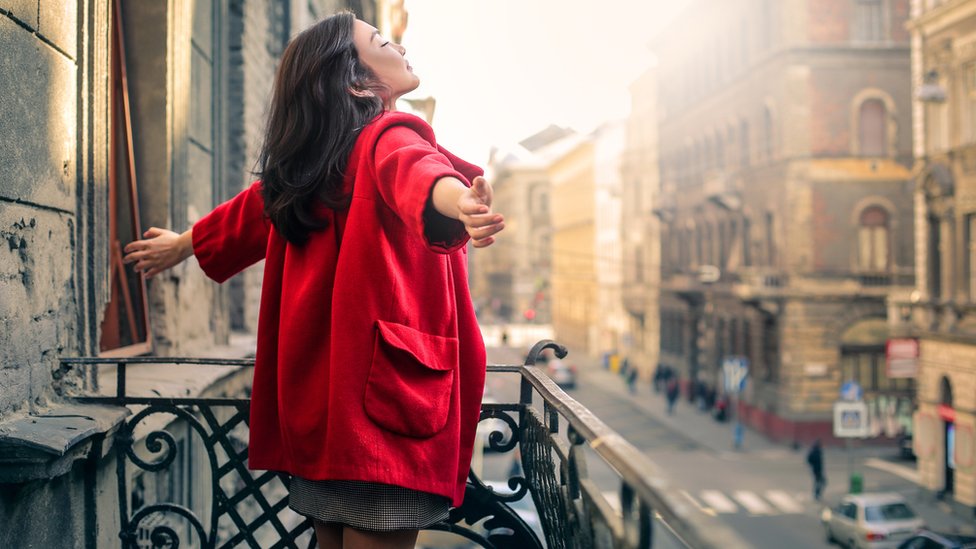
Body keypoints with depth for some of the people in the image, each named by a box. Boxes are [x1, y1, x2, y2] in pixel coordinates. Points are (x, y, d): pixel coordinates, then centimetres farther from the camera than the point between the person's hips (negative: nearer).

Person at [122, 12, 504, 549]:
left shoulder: (302, 167, 13)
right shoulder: (388, 137, -11)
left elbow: (250, 212, 31)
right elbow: (412, 169, -35)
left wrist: (182, 244, 50)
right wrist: (456, 199, -58)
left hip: (317, 395, 8)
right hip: (384, 385, -8)